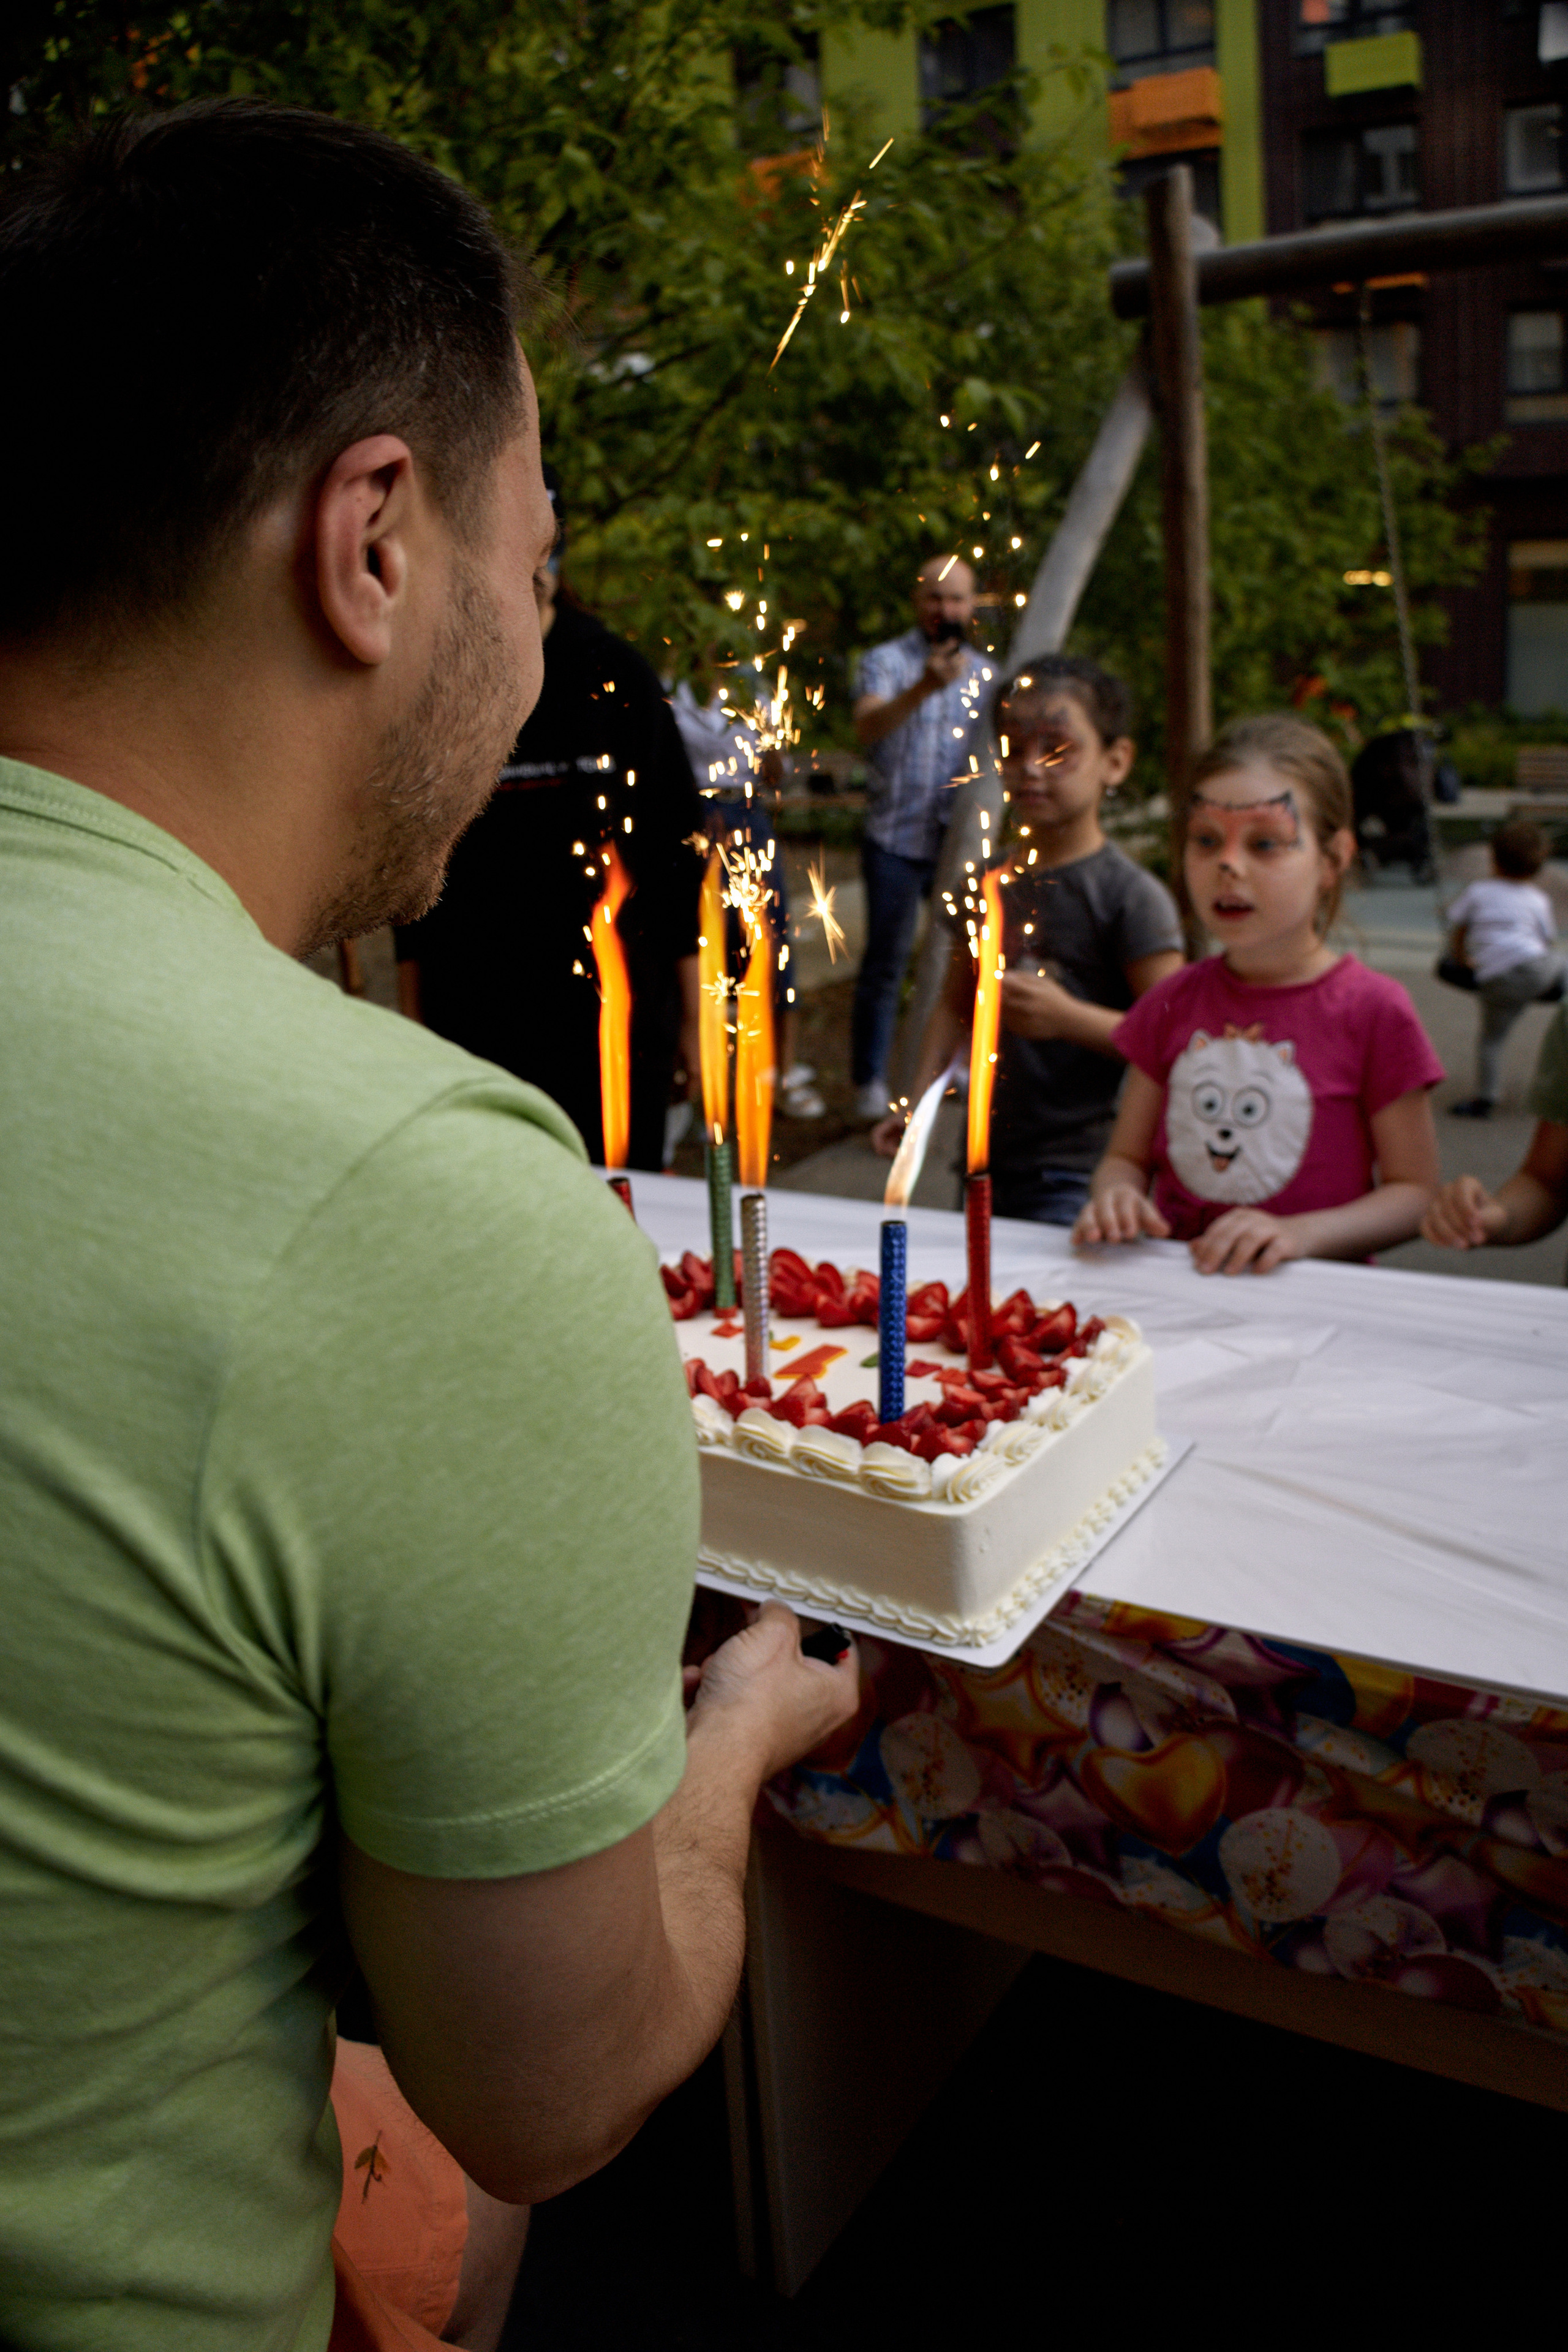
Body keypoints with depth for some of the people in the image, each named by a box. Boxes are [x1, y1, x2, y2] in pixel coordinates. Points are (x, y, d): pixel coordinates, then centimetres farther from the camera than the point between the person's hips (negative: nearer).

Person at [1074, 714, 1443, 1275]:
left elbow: (1415, 1193, 1)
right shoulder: (1172, 1003, 9)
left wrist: (1300, 1234, -15)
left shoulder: (1376, 1011, -2)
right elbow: (1126, 1156, 15)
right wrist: (1114, 1197, -8)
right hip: (1176, 1284, 3)